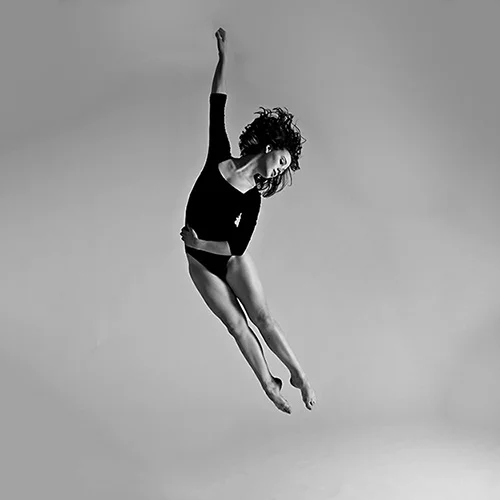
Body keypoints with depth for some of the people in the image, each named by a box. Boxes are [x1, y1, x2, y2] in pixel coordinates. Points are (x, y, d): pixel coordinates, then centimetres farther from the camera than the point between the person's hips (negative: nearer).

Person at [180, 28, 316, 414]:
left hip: (231, 258, 0)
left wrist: (200, 242, -17)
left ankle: (299, 374, 11)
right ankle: (268, 383, 18)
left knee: (263, 318, -3)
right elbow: (217, 102, -3)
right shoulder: (219, 156, -8)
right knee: (237, 325, 6)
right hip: (201, 262, 0)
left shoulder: (253, 200, -8)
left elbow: (239, 245, -14)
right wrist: (223, 58, 2)